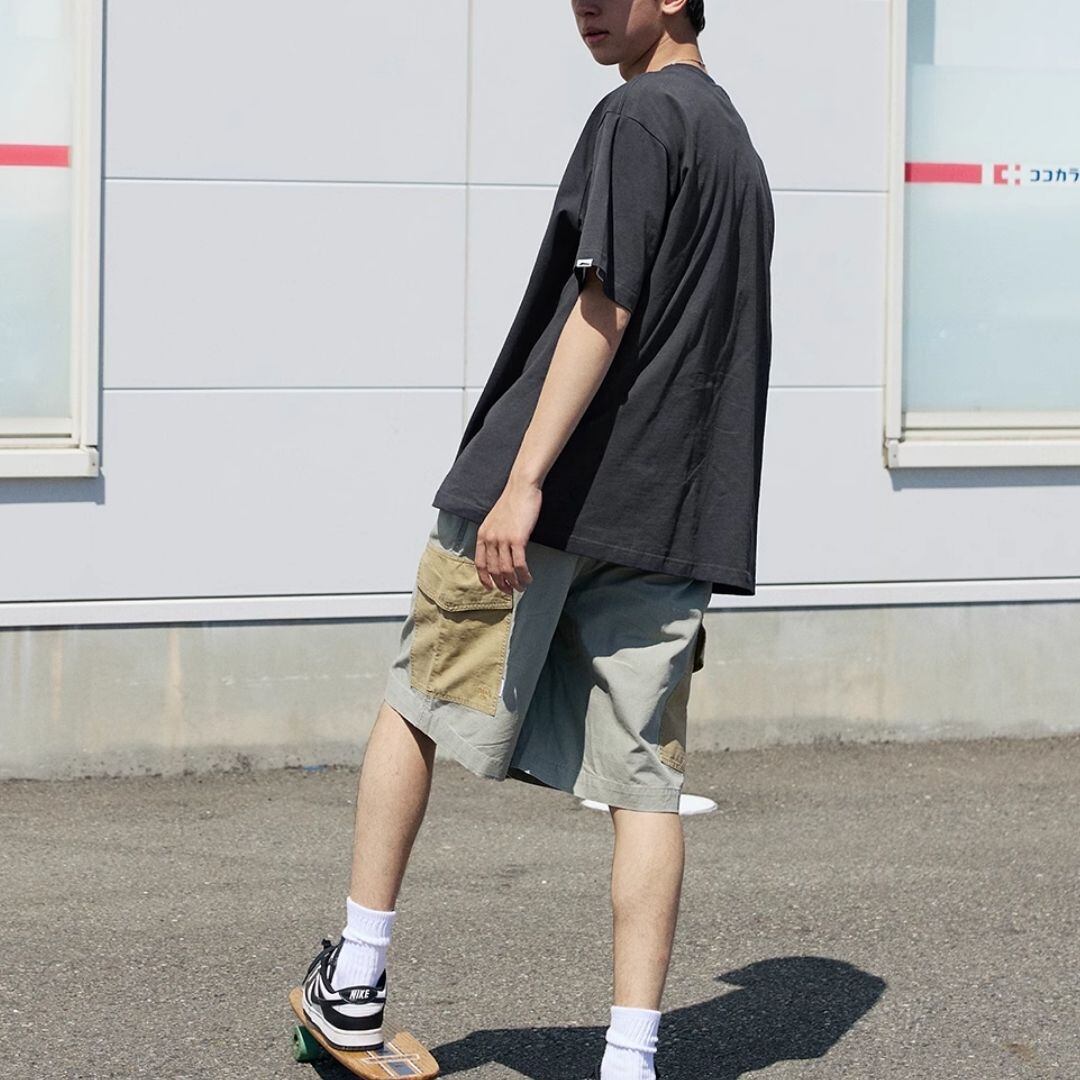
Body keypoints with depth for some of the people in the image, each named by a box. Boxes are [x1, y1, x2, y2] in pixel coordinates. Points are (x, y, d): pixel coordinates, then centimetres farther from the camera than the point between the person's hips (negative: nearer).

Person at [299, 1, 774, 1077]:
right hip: (674, 517, 7)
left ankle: (354, 984, 16)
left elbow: (605, 311, -18)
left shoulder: (638, 118, -8)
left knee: (414, 703, 10)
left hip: (556, 494, -7)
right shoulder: (738, 145, 19)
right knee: (643, 779, 3)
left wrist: (524, 480, -22)